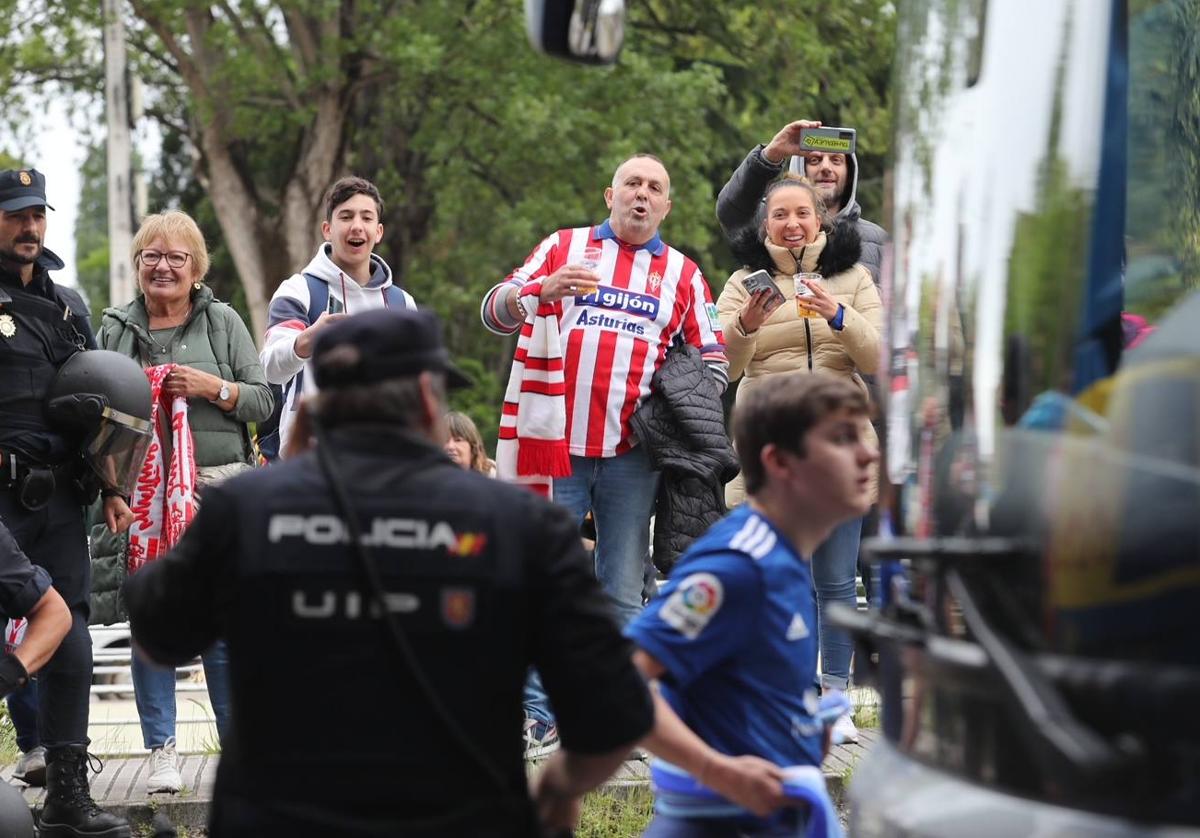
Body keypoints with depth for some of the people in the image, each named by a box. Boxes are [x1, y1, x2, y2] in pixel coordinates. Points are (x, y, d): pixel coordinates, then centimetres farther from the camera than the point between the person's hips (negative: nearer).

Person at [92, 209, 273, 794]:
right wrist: (109, 492, -3)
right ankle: (161, 750, 6)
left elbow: (262, 401, 7)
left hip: (219, 488, -1)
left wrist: (213, 387, -11)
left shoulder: (223, 323, 9)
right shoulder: (115, 330, 11)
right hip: (141, 496, 1)